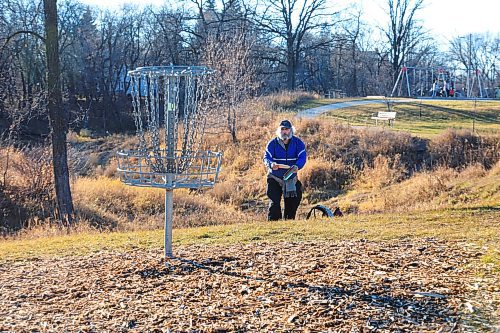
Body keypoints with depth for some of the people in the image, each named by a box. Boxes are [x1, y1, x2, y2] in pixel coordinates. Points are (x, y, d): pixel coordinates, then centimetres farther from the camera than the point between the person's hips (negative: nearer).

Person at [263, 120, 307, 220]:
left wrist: (297, 166, -36)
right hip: (275, 178, -2)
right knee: (274, 201, -13)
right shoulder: (272, 143, -5)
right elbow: (266, 157, -13)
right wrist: (271, 164, -37)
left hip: (292, 178, 2)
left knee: (293, 201, 8)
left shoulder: (298, 143, -4)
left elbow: (302, 157, -14)